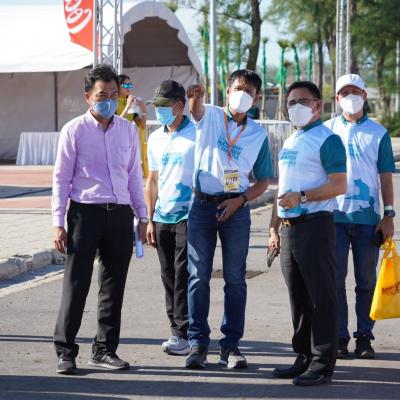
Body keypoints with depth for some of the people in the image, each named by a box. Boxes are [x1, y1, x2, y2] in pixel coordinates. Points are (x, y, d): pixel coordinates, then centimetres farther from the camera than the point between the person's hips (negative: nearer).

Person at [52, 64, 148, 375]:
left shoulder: (128, 130, 10)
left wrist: (142, 217, 12)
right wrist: (58, 223, -6)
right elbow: (61, 178, -1)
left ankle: (104, 350, 16)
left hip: (120, 213, 4)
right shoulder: (74, 130, -1)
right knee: (76, 283, -3)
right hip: (85, 212, -4)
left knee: (114, 286, 7)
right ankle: (65, 351, 3)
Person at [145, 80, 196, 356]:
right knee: (169, 276, 9)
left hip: (188, 216, -6)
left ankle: (185, 334, -6)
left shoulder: (197, 134, -6)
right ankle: (177, 330, 16)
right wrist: (149, 219, 15)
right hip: (162, 217, 6)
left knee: (183, 274, -9)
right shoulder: (155, 139, 14)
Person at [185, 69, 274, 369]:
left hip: (236, 207, 1)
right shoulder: (210, 116, 4)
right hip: (203, 206, -1)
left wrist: (240, 199, -7)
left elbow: (264, 180, 11)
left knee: (235, 278, 2)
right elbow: (197, 108, -20)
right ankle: (198, 342, 5)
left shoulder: (258, 134, 9)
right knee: (199, 276, 0)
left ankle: (231, 344, 7)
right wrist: (196, 96, -45)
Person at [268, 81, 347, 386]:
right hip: (290, 229, 9)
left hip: (315, 225, -8)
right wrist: (274, 227, 20)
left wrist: (301, 197, -21)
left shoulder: (327, 140, -7)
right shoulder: (289, 143, 20)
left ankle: (322, 364, -3)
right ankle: (304, 358, 20)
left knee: (321, 297, -6)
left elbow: (339, 185, -15)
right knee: (298, 298, 12)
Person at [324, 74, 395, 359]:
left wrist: (389, 215, -2)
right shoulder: (327, 130, 7)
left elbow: (386, 177, 6)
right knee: (335, 280, 0)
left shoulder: (378, 133, 6)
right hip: (334, 215, 0)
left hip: (368, 217, 0)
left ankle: (364, 337, 11)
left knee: (366, 281, 4)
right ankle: (339, 338, 7)